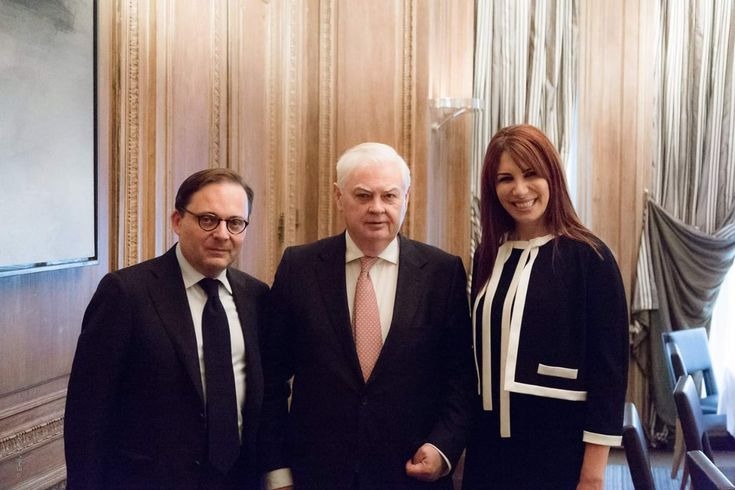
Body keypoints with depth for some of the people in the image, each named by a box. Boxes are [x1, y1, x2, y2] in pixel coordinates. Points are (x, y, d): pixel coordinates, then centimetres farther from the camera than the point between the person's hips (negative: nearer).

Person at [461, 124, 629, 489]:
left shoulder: (588, 257, -11)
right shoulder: (488, 256, 5)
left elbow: (609, 367, -11)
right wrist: (466, 433, 11)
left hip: (559, 446, -5)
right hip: (491, 441, 5)